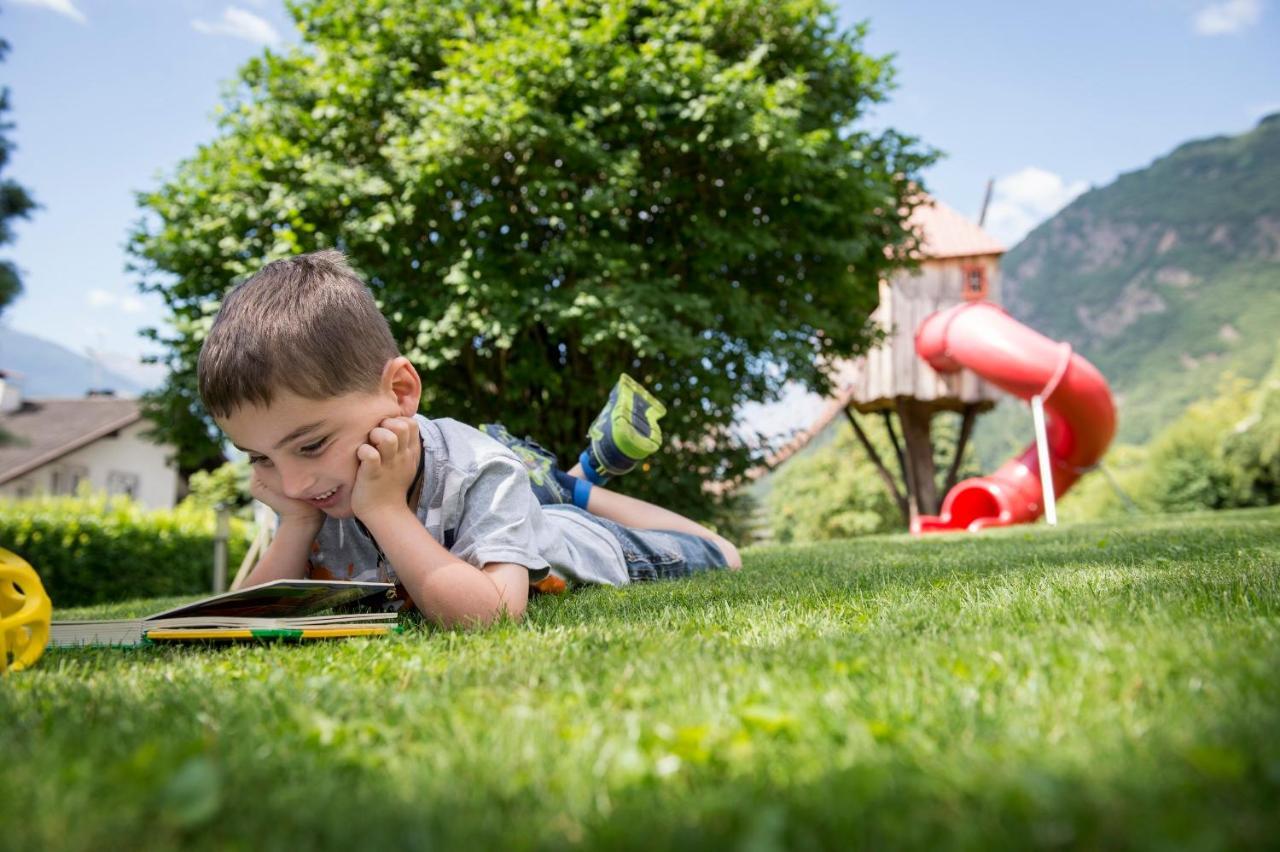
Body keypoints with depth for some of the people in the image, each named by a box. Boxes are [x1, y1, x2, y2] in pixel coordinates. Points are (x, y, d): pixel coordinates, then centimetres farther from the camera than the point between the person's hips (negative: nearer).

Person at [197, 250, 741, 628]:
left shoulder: (478, 473, -45)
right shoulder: (308, 494, -27)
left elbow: (492, 615, -56)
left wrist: (385, 509, -54)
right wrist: (297, 525, -41)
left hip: (584, 546, -5)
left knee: (720, 560, 18)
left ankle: (583, 485, 26)